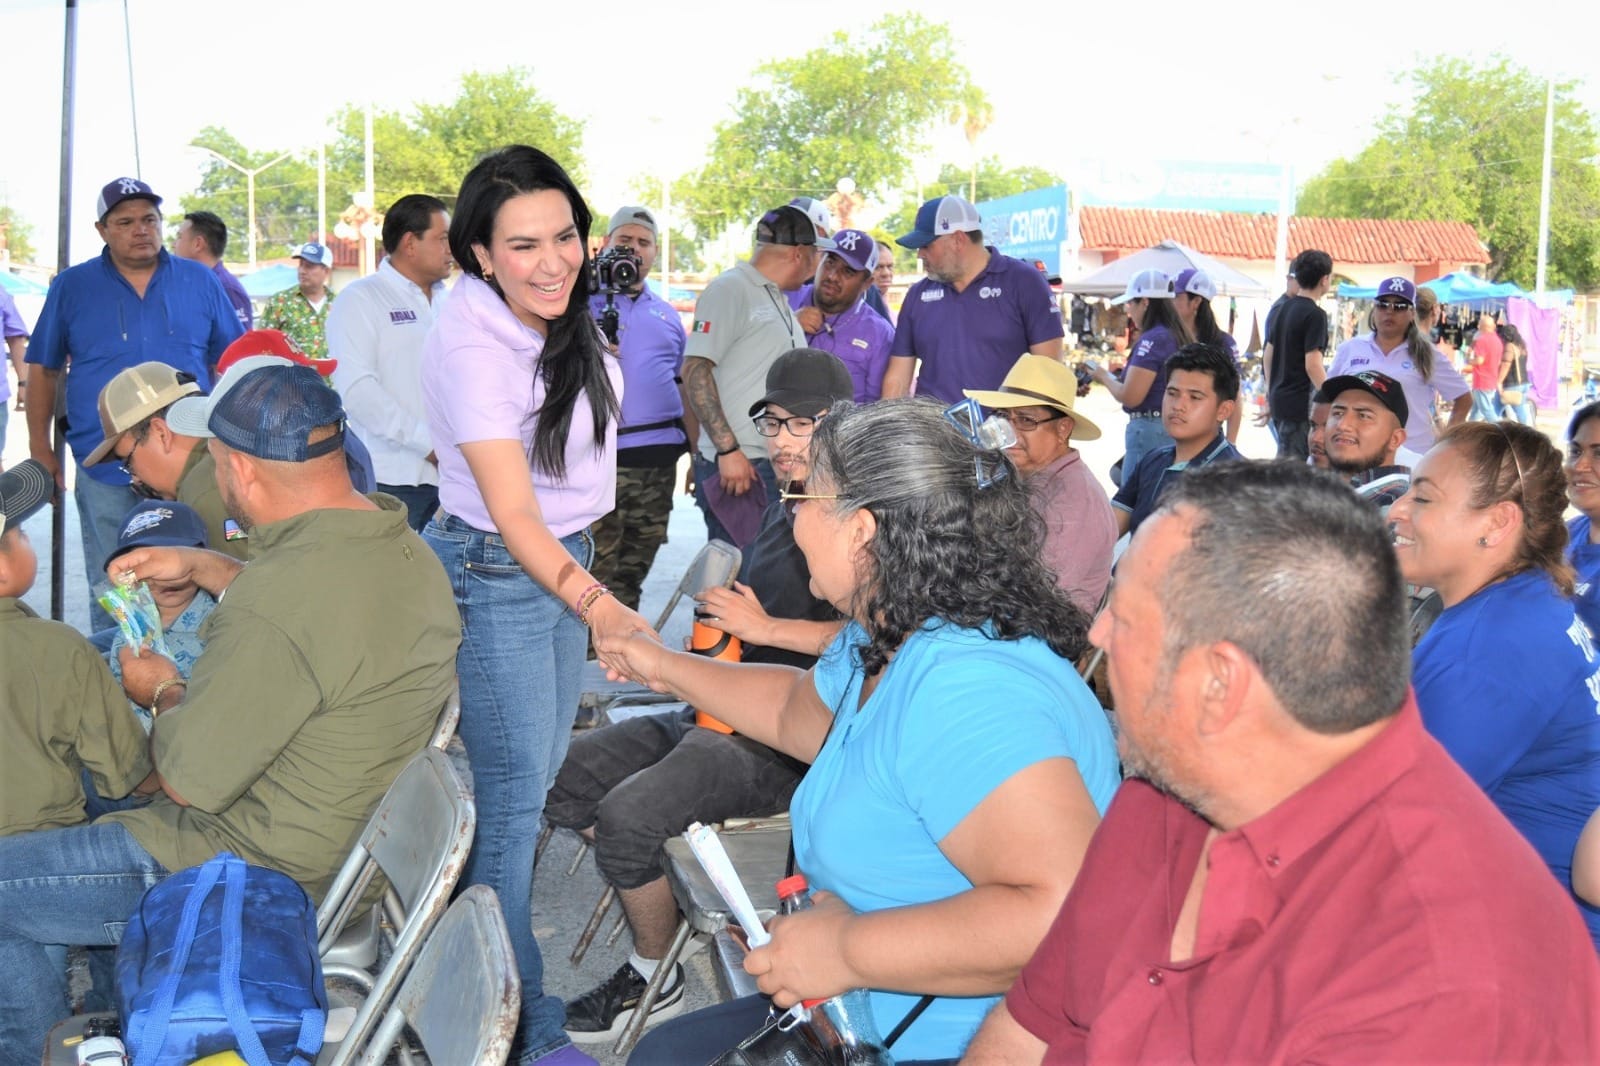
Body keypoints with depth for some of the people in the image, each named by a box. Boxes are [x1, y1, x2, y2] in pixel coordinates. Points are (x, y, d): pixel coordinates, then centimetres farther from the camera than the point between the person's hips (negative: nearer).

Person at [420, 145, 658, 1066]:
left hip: (565, 556, 9)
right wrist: (595, 605, -45)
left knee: (540, 771, 18)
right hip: (493, 575, -8)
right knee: (512, 795, -5)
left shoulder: (566, 318, -3)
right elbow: (513, 514, -32)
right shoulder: (471, 347, -27)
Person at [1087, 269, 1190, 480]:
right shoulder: (1178, 336, 13)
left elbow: (1129, 396, -16)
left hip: (1149, 430, -9)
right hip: (1174, 430, 9)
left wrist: (1104, 377, 1)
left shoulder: (1152, 339, -14)